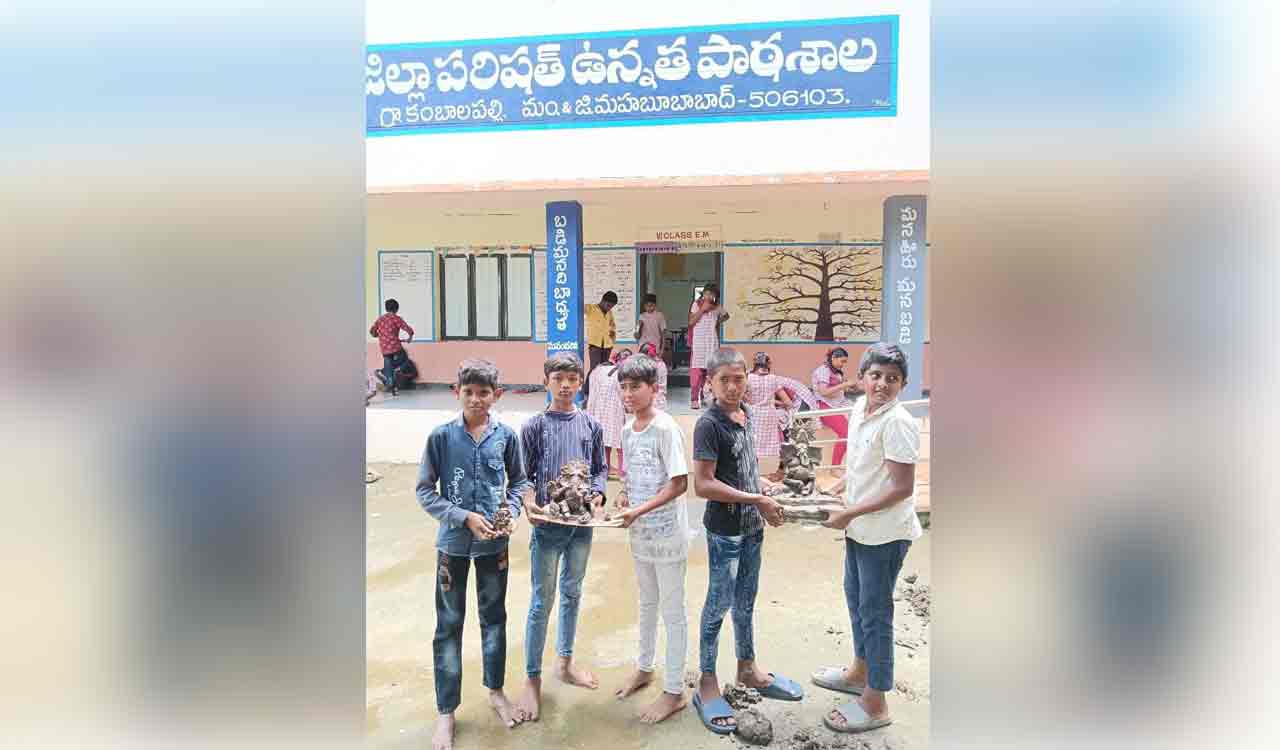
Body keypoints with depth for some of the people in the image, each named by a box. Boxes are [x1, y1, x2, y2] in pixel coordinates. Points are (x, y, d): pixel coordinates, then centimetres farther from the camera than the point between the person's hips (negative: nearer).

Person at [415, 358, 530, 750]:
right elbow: (425, 491, -7)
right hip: (453, 542, -1)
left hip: (495, 542, 2)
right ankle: (446, 711, 21)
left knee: (494, 617, 17)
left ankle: (496, 690, 37)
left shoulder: (505, 435, -5)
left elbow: (518, 480, 7)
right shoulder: (441, 436, -10)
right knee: (449, 625, 8)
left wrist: (511, 512, -11)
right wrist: (465, 517, -17)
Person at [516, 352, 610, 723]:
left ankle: (565, 662, 34)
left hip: (582, 522, 4)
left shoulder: (591, 425, 2)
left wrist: (597, 492, -10)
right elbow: (523, 474, -4)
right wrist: (528, 501, -22)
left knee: (572, 593, 17)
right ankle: (532, 679, 14)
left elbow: (600, 468, 9)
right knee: (542, 602, 2)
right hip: (548, 522, -3)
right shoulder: (534, 426, -5)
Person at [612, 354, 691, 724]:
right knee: (647, 603, 23)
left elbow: (679, 484, -20)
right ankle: (645, 668, 40)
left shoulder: (666, 429, -18)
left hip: (667, 533, -7)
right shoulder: (628, 429, 5)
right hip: (640, 532, 7)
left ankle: (674, 692, 16)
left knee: (672, 610, 4)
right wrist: (625, 502, -3)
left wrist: (639, 511, -24)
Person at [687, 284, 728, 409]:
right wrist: (702, 309, -14)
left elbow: (726, 316, 28)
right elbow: (691, 322, -10)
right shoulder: (697, 304, -2)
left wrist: (718, 322, 14)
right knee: (697, 370, -11)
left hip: (712, 341, 4)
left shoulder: (717, 307, 8)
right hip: (698, 341, -4)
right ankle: (694, 399, -10)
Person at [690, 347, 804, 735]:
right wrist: (756, 499, -20)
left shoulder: (746, 416, 3)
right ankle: (707, 684, 17)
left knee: (746, 599, 20)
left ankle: (747, 668, 36)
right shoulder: (709, 424, -19)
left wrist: (764, 484, 1)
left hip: (752, 526, 7)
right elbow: (703, 484, -24)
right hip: (724, 530, -7)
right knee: (719, 603, 3)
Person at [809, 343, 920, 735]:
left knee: (875, 613, 2)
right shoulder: (860, 409, 3)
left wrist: (850, 513, -20)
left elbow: (902, 488, -23)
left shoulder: (897, 423, -23)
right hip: (859, 528, 9)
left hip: (884, 533, -9)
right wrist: (833, 493, 5)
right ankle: (860, 671, 44)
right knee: (855, 598, 23)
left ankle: (875, 704, 16)